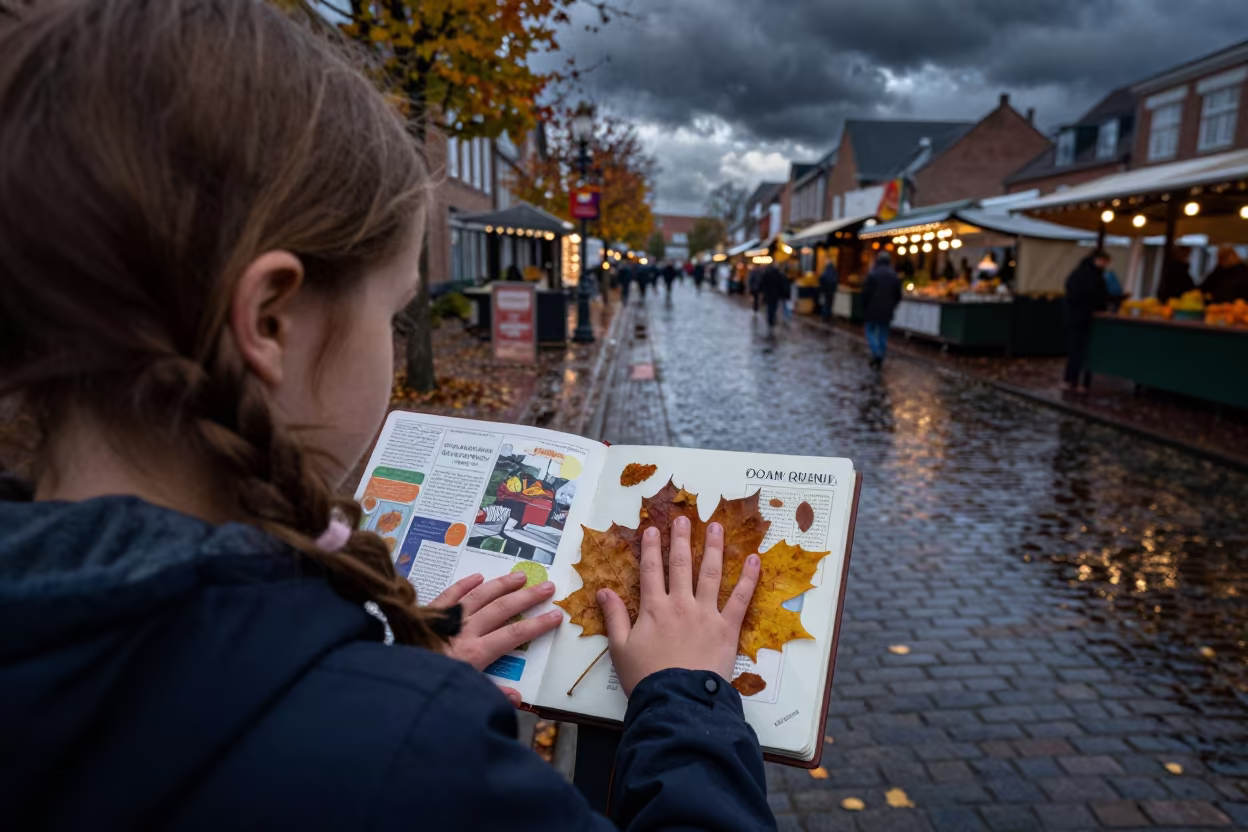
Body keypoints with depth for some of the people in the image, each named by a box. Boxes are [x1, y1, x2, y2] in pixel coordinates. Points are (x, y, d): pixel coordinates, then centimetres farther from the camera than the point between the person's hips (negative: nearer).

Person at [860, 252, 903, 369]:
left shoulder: (872, 274, -10)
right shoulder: (895, 276, 4)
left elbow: (866, 293, -11)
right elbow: (898, 296, 7)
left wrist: (864, 309, 0)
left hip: (872, 311, -4)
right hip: (887, 313, 4)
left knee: (870, 332, 7)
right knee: (883, 335, 10)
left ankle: (876, 354, -13)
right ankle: (880, 360, 13)